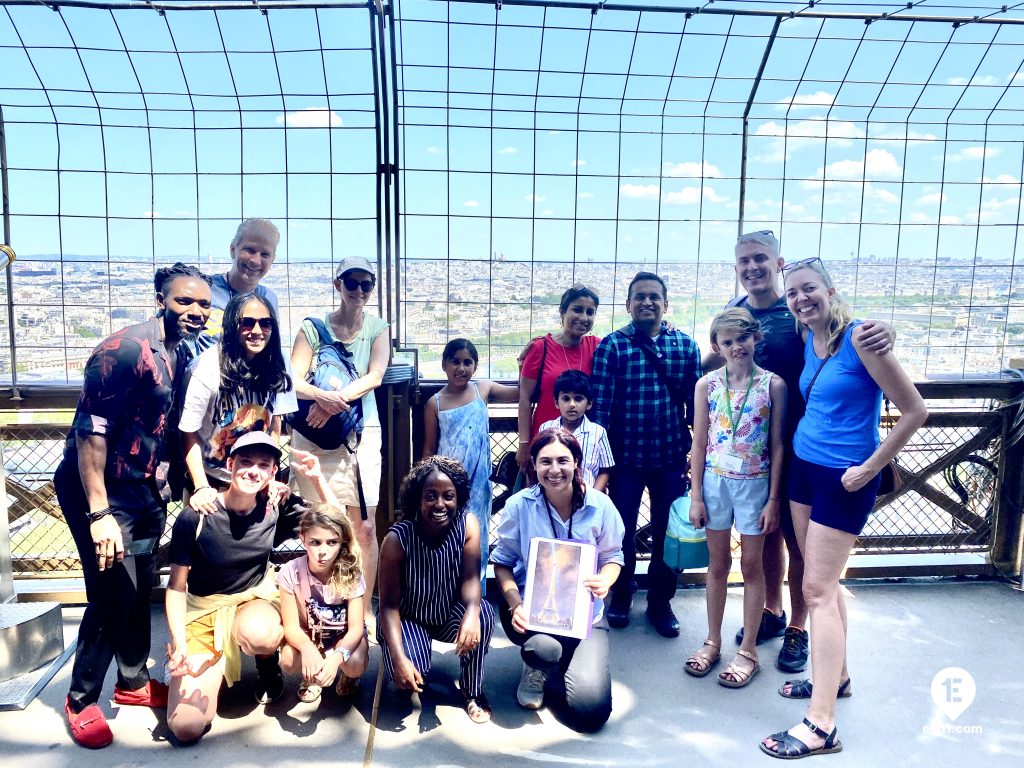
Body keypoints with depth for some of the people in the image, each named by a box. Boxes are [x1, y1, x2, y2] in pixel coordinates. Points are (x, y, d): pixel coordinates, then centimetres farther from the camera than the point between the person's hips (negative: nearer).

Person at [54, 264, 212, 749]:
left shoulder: (181, 353, 5)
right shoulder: (125, 349, -21)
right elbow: (90, 432, -23)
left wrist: (161, 483, 16)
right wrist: (98, 514, -25)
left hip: (145, 490, 8)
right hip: (103, 491, -8)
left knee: (140, 590, 16)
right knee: (112, 595, -5)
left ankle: (133, 682, 33)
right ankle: (81, 700, 16)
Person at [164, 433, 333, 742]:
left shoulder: (276, 509, -9)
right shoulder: (195, 516, -16)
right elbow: (176, 586, -8)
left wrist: (317, 477, -16)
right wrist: (180, 645, -19)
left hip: (254, 600, 1)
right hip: (202, 613, -1)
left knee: (258, 634, -38)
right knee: (186, 728, -15)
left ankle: (268, 665, 1)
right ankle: (215, 674, 19)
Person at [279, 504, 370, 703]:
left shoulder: (350, 572, -24)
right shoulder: (291, 572, -23)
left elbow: (355, 627, -24)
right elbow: (291, 625, -20)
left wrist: (336, 657, -45)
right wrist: (308, 648, -44)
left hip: (344, 635, -1)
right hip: (308, 635, 1)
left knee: (355, 666, -31)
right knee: (288, 662, -30)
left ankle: (347, 675, 9)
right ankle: (311, 676, 7)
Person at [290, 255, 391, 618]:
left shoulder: (378, 328, 6)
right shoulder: (313, 327, 3)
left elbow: (374, 376, -8)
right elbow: (294, 381, -6)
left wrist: (336, 401, -21)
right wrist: (322, 396, -27)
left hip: (361, 432, 1)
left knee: (365, 526, 0)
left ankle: (365, 607, 13)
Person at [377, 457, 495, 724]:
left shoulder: (468, 525, -18)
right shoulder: (397, 539, -25)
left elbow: (471, 578, -24)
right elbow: (389, 604, -21)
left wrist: (472, 612, -47)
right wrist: (399, 658, -33)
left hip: (450, 614, 2)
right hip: (407, 618, -2)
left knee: (484, 613, -29)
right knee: (407, 673, -29)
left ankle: (472, 692, -4)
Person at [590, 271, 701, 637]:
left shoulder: (686, 345, 3)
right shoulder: (612, 346, -5)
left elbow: (696, 402, 6)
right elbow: (600, 404, -7)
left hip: (672, 457, 2)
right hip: (626, 456, -2)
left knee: (667, 533, 12)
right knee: (623, 531, 12)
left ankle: (660, 602, 31)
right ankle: (621, 595, 34)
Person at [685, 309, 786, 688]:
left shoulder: (773, 384, -6)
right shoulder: (707, 384, -1)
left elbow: (777, 446, -4)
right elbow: (699, 443, 1)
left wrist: (773, 499, -5)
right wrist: (696, 496, -1)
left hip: (755, 483, -1)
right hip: (715, 481, 2)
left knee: (752, 565, 8)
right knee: (718, 563, 13)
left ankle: (748, 650, 21)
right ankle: (712, 641, 27)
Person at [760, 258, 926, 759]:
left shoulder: (859, 337, -17)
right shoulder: (809, 341, 6)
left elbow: (915, 411, -16)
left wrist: (870, 468, -14)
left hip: (844, 479, -7)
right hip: (804, 468, 7)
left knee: (818, 590, -7)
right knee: (823, 582, 16)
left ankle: (821, 726, -1)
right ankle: (836, 676, 34)